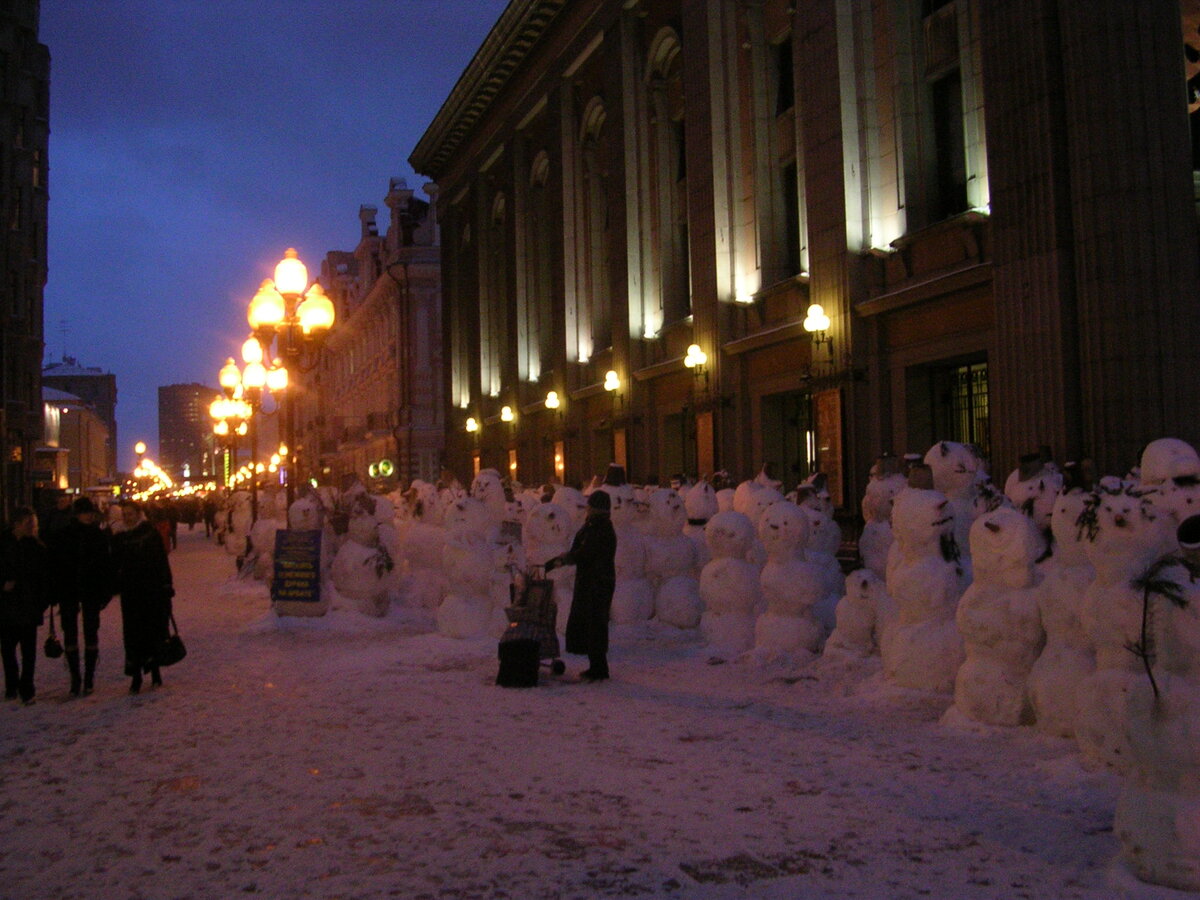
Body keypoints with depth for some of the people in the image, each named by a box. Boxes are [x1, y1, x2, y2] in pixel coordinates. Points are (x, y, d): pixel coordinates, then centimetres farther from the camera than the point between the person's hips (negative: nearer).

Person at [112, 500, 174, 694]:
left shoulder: (152, 534, -1)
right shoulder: (120, 538, 7)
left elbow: (162, 561, -3)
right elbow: (115, 565, 11)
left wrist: (167, 587, -8)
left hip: (153, 591, -2)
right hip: (130, 592, 2)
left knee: (154, 630, 4)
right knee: (133, 634, 0)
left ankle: (155, 671, 18)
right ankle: (136, 676, 4)